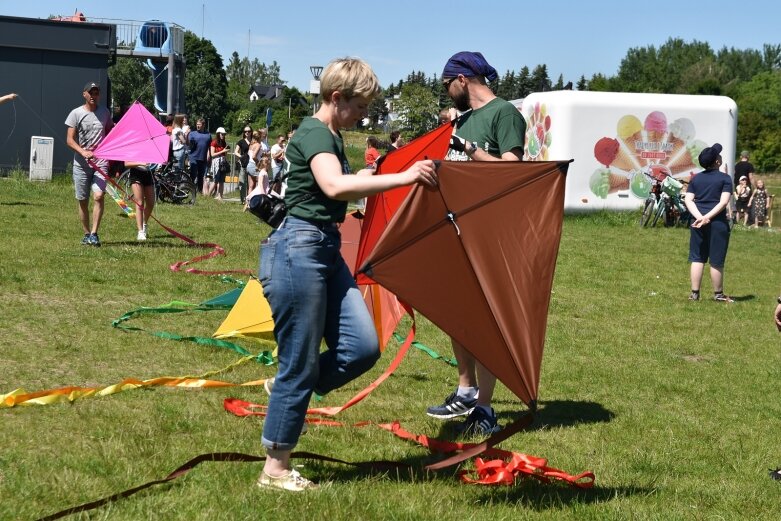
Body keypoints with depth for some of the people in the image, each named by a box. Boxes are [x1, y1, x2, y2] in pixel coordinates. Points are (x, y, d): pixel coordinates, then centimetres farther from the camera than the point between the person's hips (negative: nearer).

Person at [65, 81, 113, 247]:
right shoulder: (76, 113, -1)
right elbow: (69, 139, -6)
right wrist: (82, 151, -21)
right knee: (83, 200, 6)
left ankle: (94, 234, -16)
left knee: (98, 196, -17)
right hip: (81, 163, -1)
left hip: (101, 162, 1)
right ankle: (86, 233, 19)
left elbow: (110, 132, 25)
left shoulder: (105, 112, 8)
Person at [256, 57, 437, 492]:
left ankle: (287, 398, 21)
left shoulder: (332, 136, 16)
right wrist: (402, 177, -37)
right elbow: (334, 186, -34)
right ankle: (276, 469, 9)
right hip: (300, 248, -9)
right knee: (301, 363, -3)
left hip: (327, 250, 9)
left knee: (363, 347, 0)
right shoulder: (314, 133, -14)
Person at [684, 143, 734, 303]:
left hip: (698, 221, 4)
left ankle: (695, 293, 10)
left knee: (697, 258, 9)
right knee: (716, 261, 4)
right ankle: (718, 294, 13)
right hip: (718, 223, -4)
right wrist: (707, 217, -17)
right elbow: (724, 202, -14)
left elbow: (688, 200, 1)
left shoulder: (696, 178, 9)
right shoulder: (725, 178, -4)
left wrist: (699, 216, -9)